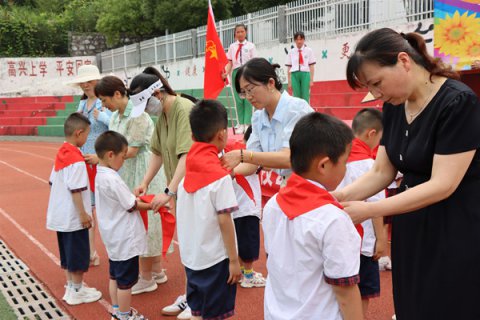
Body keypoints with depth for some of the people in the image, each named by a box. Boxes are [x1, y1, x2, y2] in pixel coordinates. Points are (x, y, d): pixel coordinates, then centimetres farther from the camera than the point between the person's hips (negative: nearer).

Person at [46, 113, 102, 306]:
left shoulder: (61, 153, 6)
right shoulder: (76, 158, -21)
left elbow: (52, 182, 14)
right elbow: (76, 190, -23)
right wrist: (83, 213, -19)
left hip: (60, 215, 9)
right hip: (74, 217, -9)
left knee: (68, 253, 19)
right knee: (78, 254, 4)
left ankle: (71, 286, 31)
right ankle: (77, 292, 14)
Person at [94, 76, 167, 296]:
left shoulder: (137, 116, -17)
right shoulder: (116, 116, 10)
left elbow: (131, 151, -20)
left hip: (142, 176, -9)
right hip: (127, 176, 9)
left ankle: (146, 279, 12)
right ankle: (157, 271, 28)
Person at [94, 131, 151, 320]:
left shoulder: (100, 175, 5)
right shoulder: (113, 179, -25)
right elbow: (132, 206, -17)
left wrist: (135, 198, 3)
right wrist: (152, 206, -5)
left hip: (114, 237, 10)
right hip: (125, 239, -10)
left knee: (115, 275, 21)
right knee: (126, 279, 5)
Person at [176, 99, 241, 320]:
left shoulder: (187, 170, 2)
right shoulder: (220, 175, -18)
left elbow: (186, 215, 7)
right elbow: (224, 220, -18)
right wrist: (234, 260, -11)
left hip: (191, 255, 6)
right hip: (215, 258, -6)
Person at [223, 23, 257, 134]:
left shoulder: (250, 46, 4)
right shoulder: (232, 46, 10)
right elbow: (230, 62, 7)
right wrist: (226, 72, -9)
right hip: (236, 72, 2)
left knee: (247, 99, -6)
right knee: (238, 99, 3)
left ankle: (248, 124, -3)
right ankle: (241, 124, 8)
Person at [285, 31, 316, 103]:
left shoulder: (309, 50, 4)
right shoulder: (291, 52, 8)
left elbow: (312, 66, 3)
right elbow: (289, 68, 9)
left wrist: (311, 80, -3)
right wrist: (289, 82, 5)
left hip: (305, 74, -1)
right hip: (294, 75, 1)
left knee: (305, 97, -4)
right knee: (296, 97, 0)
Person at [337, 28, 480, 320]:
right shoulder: (393, 106, 3)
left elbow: (442, 185, -24)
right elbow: (381, 173, 4)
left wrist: (369, 211, -27)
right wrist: (340, 196, -13)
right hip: (410, 229, 7)